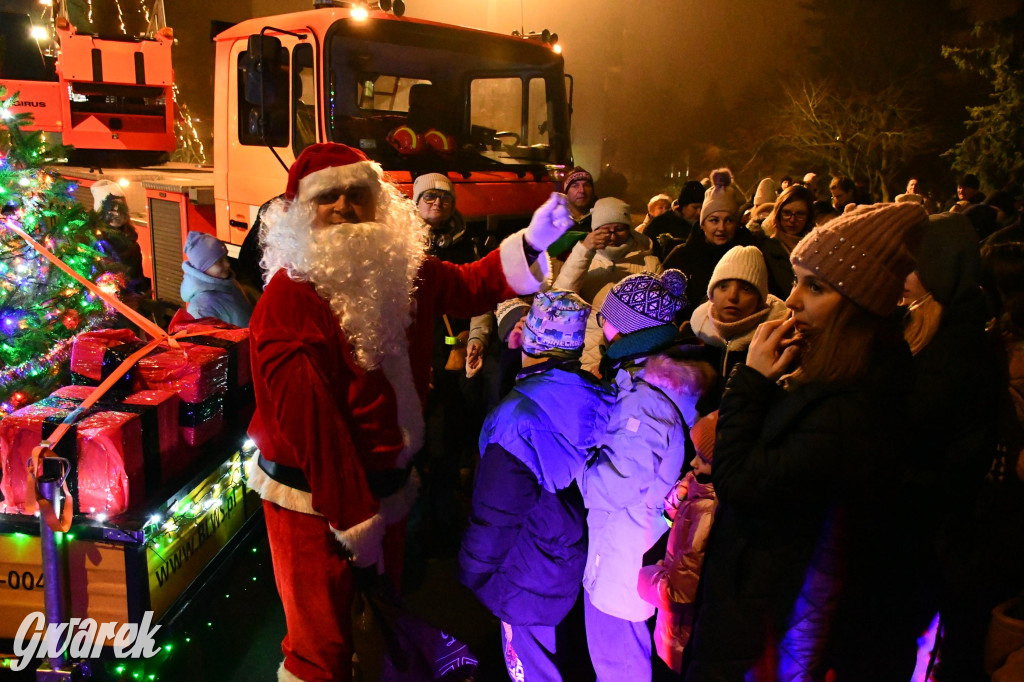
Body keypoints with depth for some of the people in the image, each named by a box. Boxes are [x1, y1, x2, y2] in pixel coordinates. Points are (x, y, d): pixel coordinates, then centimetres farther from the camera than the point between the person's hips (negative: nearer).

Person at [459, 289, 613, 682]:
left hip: (527, 580, -7)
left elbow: (495, 514, -23)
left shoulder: (519, 417, -29)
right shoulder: (598, 400, -7)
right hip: (571, 566, 7)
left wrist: (471, 574, -7)